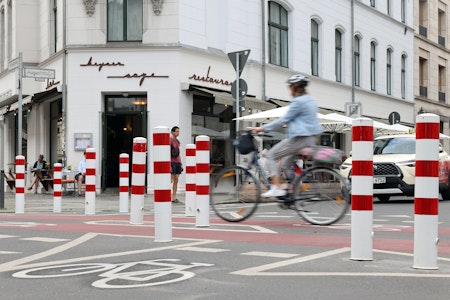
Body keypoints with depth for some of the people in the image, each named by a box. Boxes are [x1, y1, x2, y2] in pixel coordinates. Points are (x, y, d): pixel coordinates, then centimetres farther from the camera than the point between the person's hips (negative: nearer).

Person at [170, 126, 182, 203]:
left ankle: (174, 197, 8)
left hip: (177, 162, 8)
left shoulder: (177, 141, 15)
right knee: (170, 180, -9)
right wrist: (169, 165, -21)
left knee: (176, 180, 5)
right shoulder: (169, 140, -11)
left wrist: (181, 164, 16)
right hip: (171, 162, -8)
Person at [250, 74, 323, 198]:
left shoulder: (298, 102, -13)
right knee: (286, 163, 21)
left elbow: (284, 120, -14)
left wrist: (262, 128, -9)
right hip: (311, 139, 10)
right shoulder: (310, 100, 16)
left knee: (271, 155, 0)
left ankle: (276, 188, -10)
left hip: (300, 138, -10)